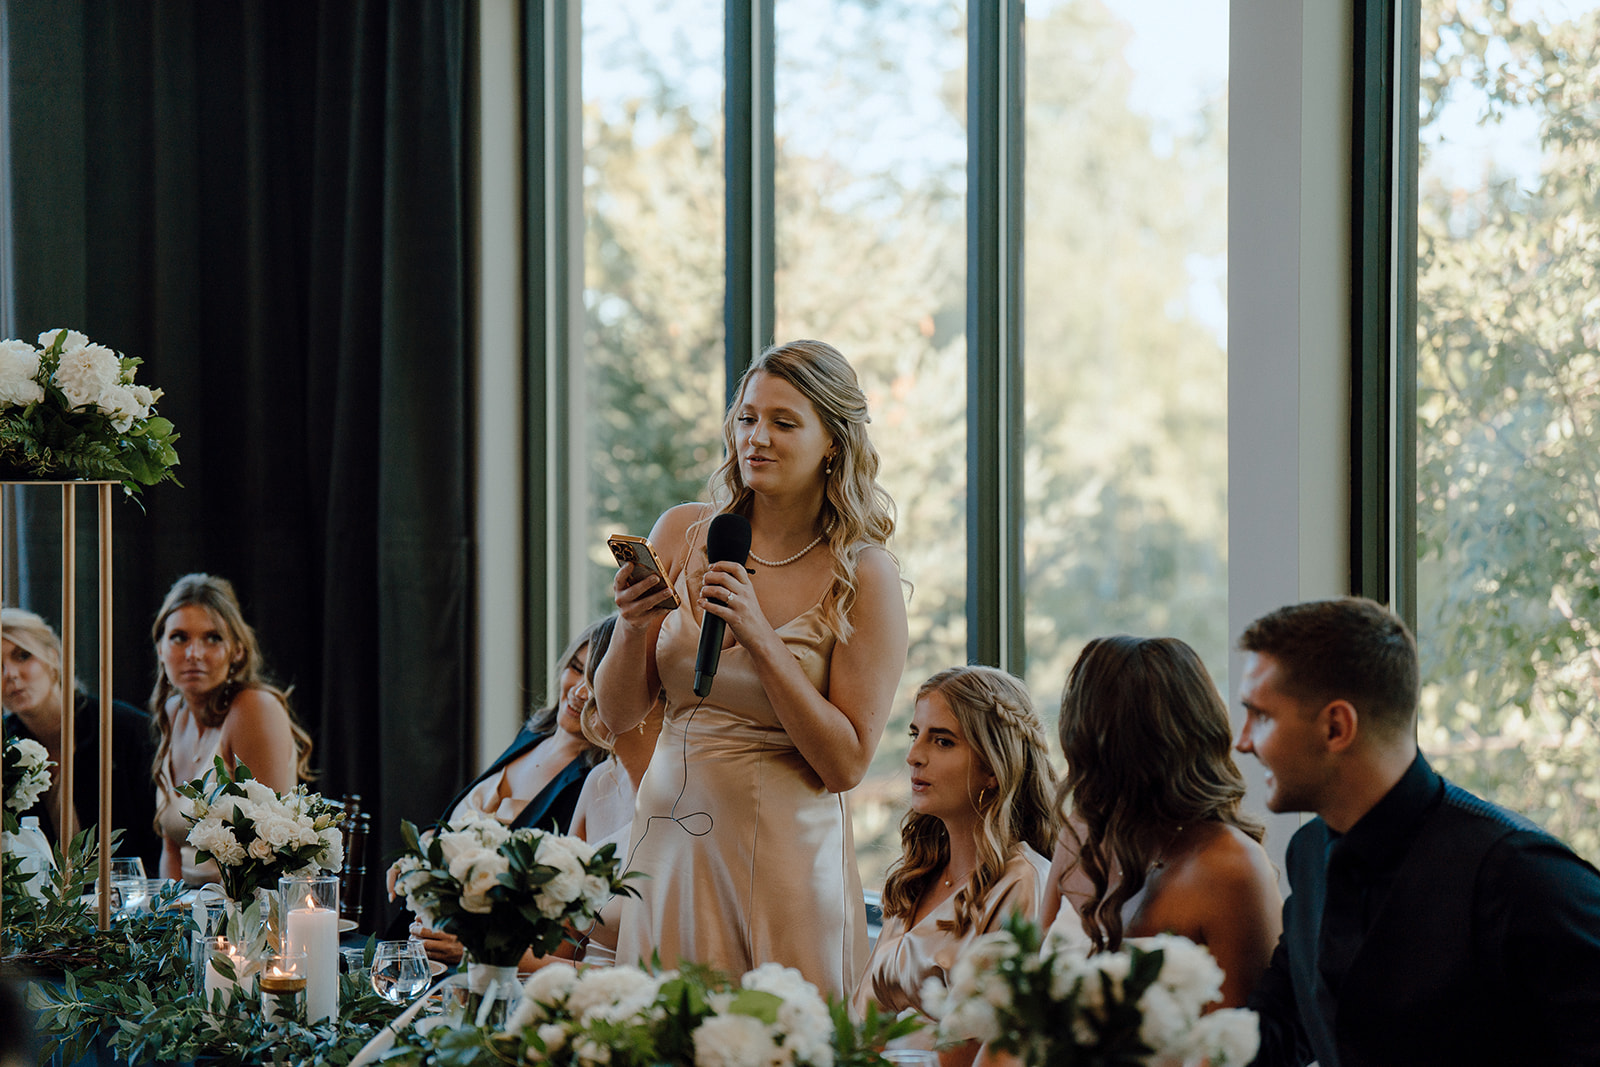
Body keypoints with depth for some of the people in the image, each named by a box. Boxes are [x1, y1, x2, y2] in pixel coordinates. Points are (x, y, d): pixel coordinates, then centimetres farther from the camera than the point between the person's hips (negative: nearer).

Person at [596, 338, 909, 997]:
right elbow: (619, 715, 7)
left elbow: (846, 763, -9)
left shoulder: (865, 575, -6)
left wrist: (760, 639, -17)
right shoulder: (681, 535, 3)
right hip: (669, 838, 3)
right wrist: (631, 626, -12)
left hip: (787, 855, -3)